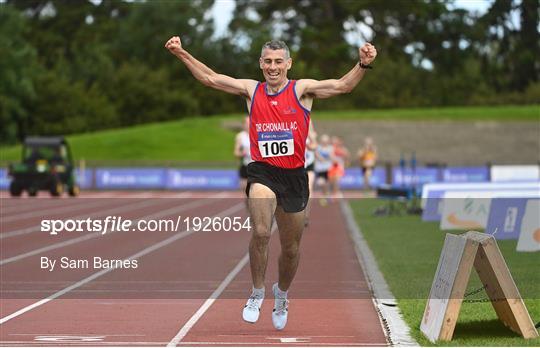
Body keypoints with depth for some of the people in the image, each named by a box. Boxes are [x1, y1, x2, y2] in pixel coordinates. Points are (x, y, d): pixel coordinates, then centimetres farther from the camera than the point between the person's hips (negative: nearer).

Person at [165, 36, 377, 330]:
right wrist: (182, 54, -2)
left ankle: (281, 295, 40)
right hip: (262, 172, 0)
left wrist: (363, 65, -31)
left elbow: (342, 86, -13)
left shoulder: (302, 90, -3)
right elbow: (210, 78, 6)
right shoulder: (251, 90, 4)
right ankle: (257, 293, -5)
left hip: (294, 175, 1)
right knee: (260, 232, -25)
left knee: (291, 249, 12)